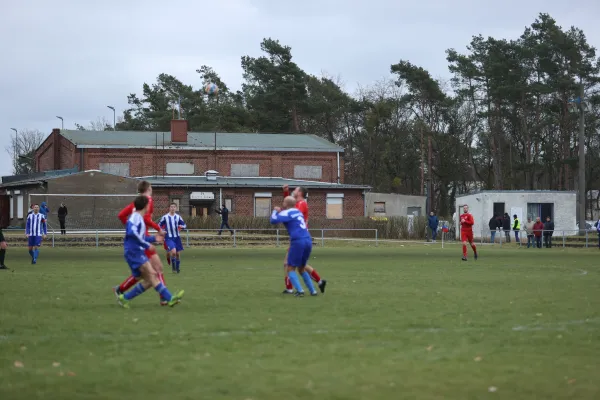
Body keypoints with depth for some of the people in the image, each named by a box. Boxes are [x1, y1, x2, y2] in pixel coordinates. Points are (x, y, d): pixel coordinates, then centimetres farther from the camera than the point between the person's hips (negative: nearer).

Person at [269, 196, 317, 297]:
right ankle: (312, 290, 13)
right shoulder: (298, 212, 23)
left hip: (298, 241, -7)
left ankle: (300, 290, -15)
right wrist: (279, 211, 35)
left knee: (290, 269, 2)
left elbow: (273, 220, -12)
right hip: (308, 240, 7)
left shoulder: (287, 213, 0)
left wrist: (275, 211, 7)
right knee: (302, 268, 21)